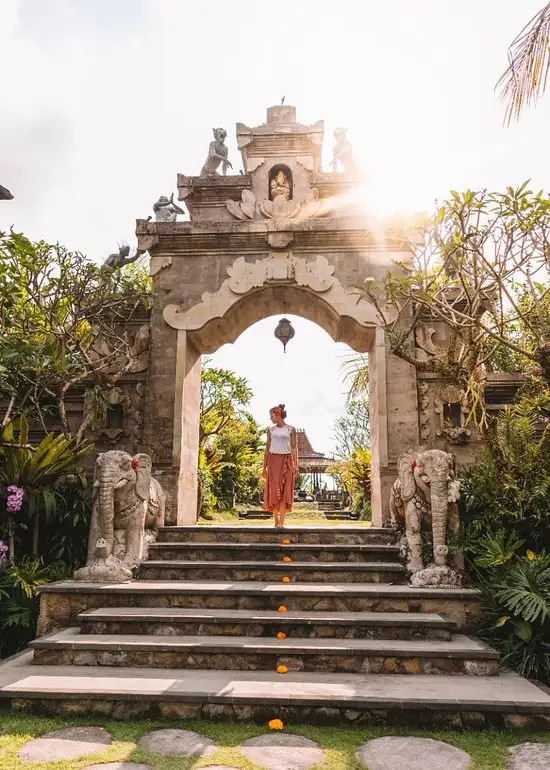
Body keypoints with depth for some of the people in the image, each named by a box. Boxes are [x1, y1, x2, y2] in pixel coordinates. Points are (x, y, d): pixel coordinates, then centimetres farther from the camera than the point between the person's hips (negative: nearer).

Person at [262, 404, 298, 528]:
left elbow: (294, 448, 1)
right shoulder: (270, 430, 10)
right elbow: (267, 449, 12)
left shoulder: (290, 429, 3)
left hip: (286, 461, -2)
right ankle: (276, 521, 5)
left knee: (284, 491, -7)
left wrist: (296, 464, -8)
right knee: (273, 491, -1)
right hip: (273, 461, 3)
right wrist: (264, 467, 10)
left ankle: (281, 522, -11)